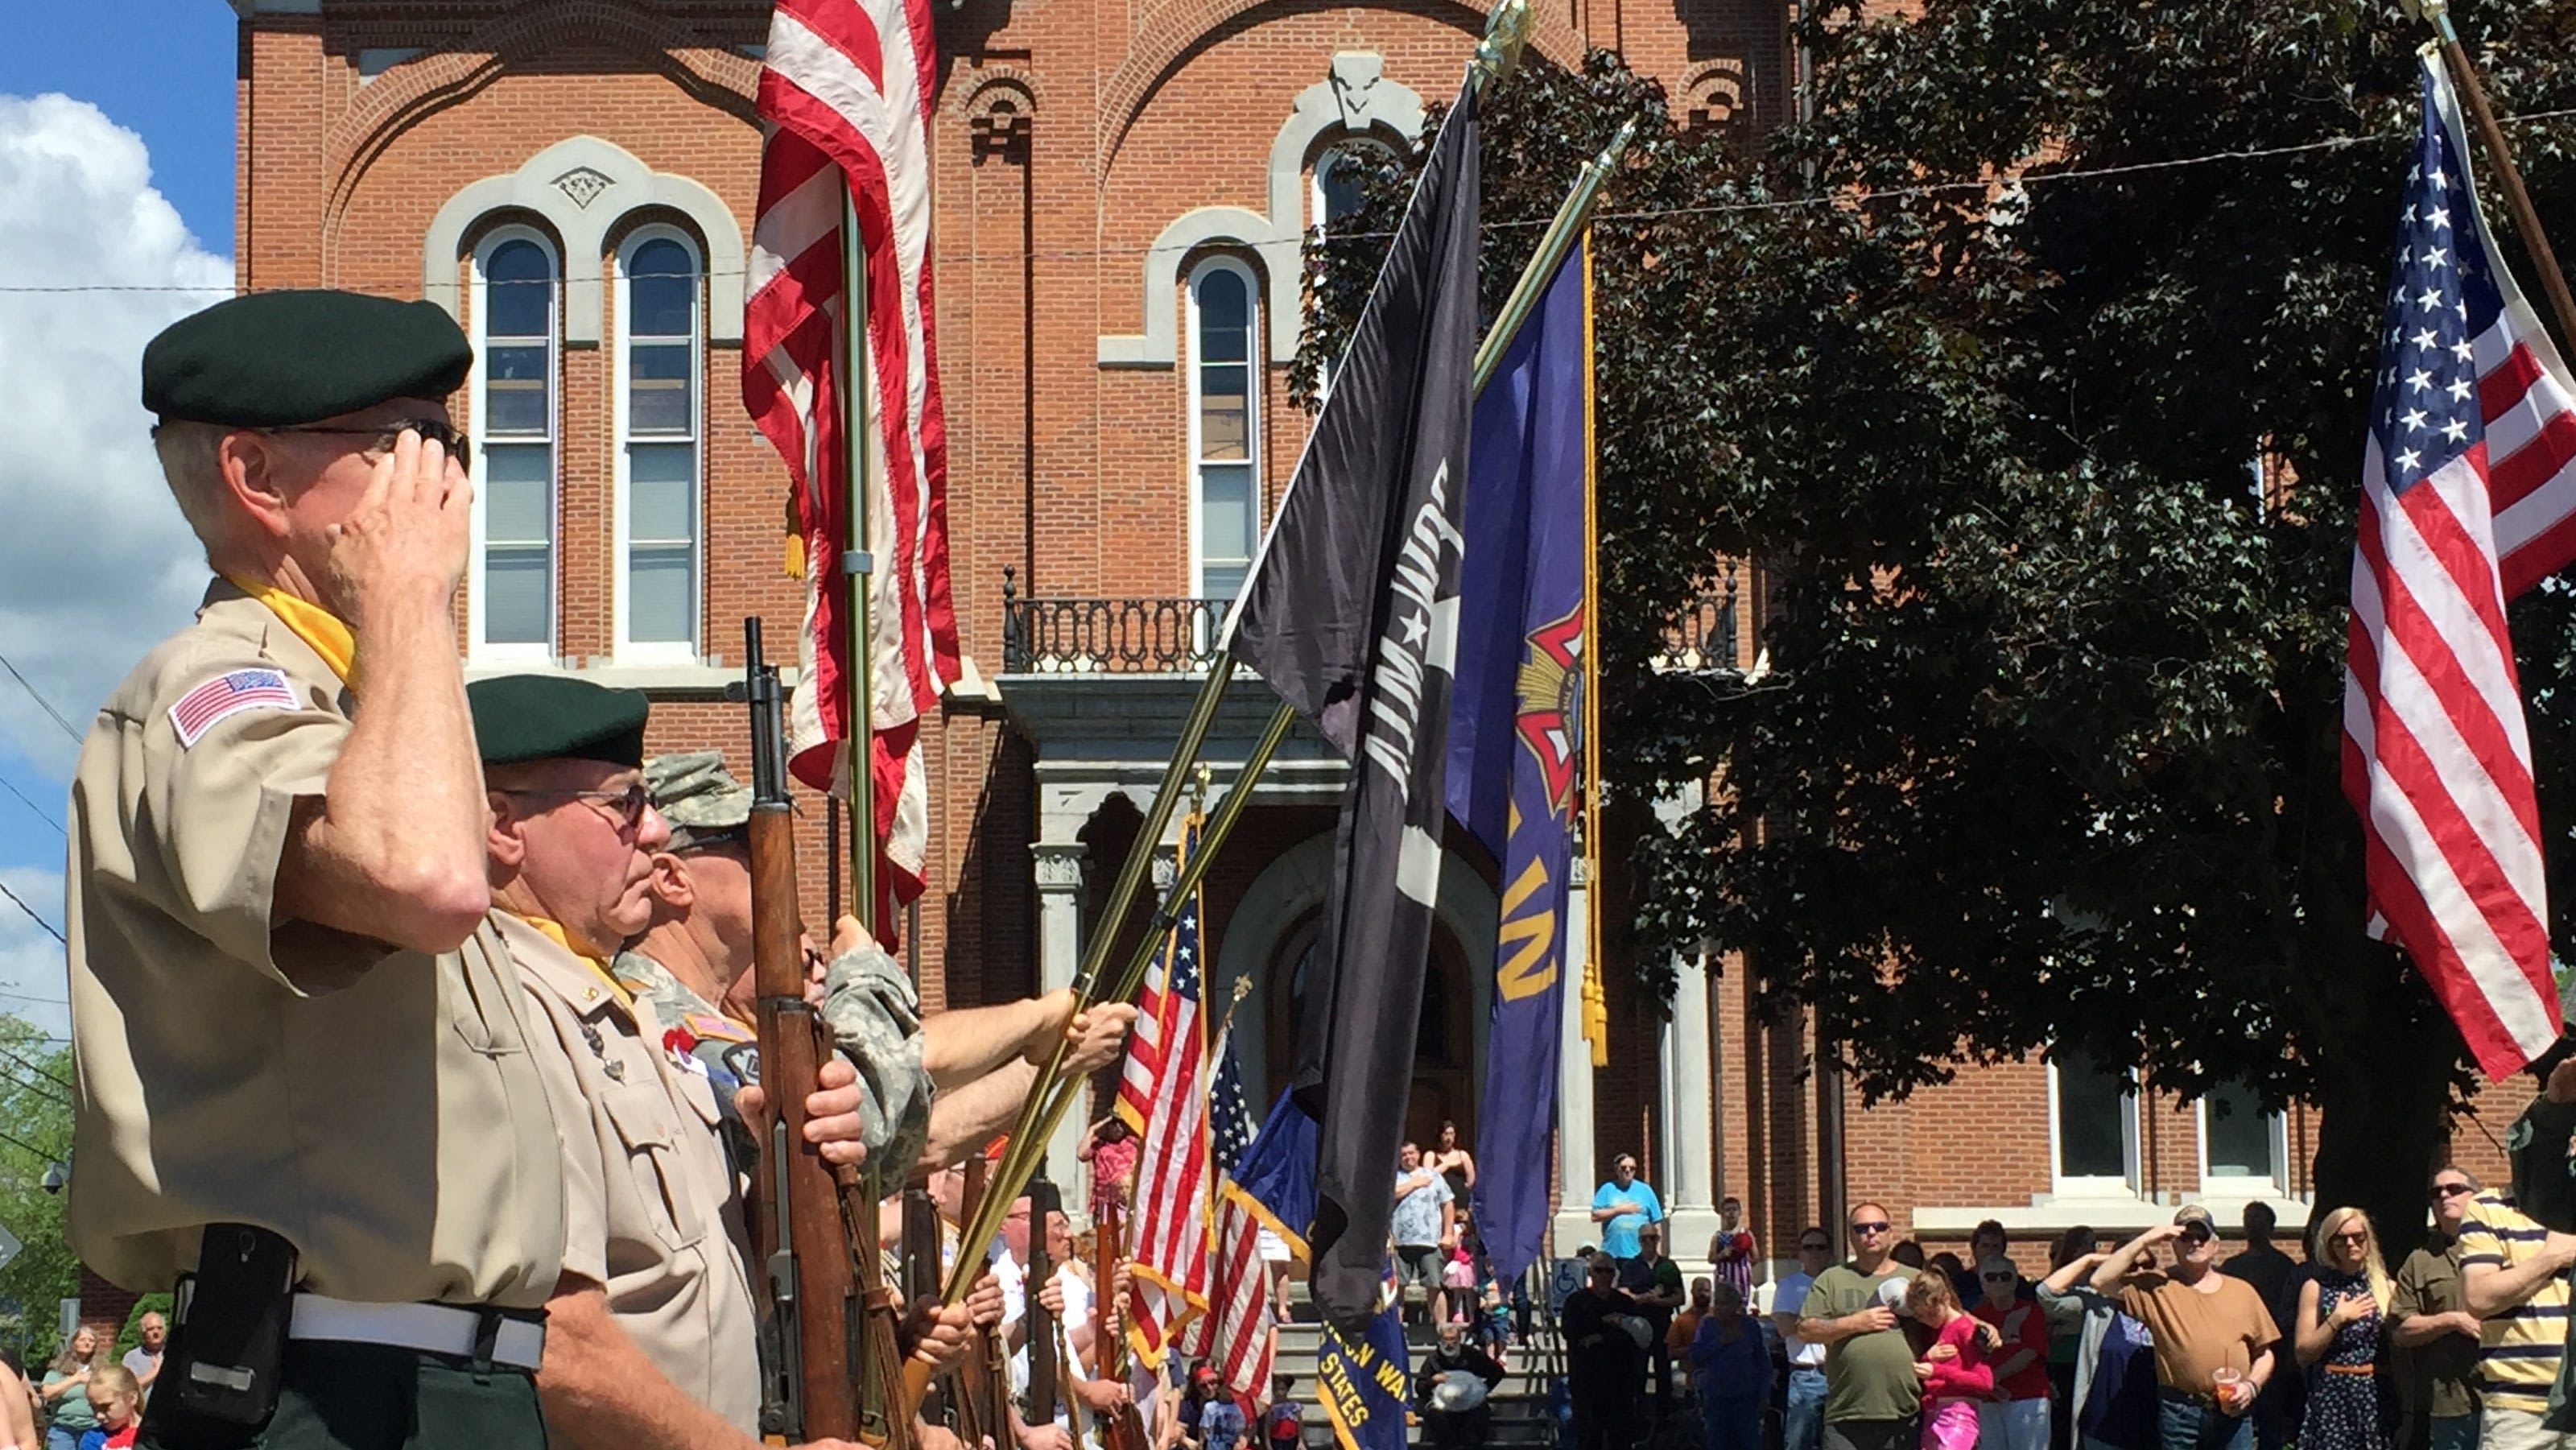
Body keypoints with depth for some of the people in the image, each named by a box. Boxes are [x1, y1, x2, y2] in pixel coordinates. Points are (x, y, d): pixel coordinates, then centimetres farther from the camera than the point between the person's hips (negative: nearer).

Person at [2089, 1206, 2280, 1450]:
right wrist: (2144, 1241, -5)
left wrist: (2252, 1385, -4)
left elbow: (2264, 1354, 15)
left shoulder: (2243, 1292, 13)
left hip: (2232, 1413, 2)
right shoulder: (2157, 1287, 6)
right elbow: (2102, 1281, -5)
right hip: (2179, 1413, -2)